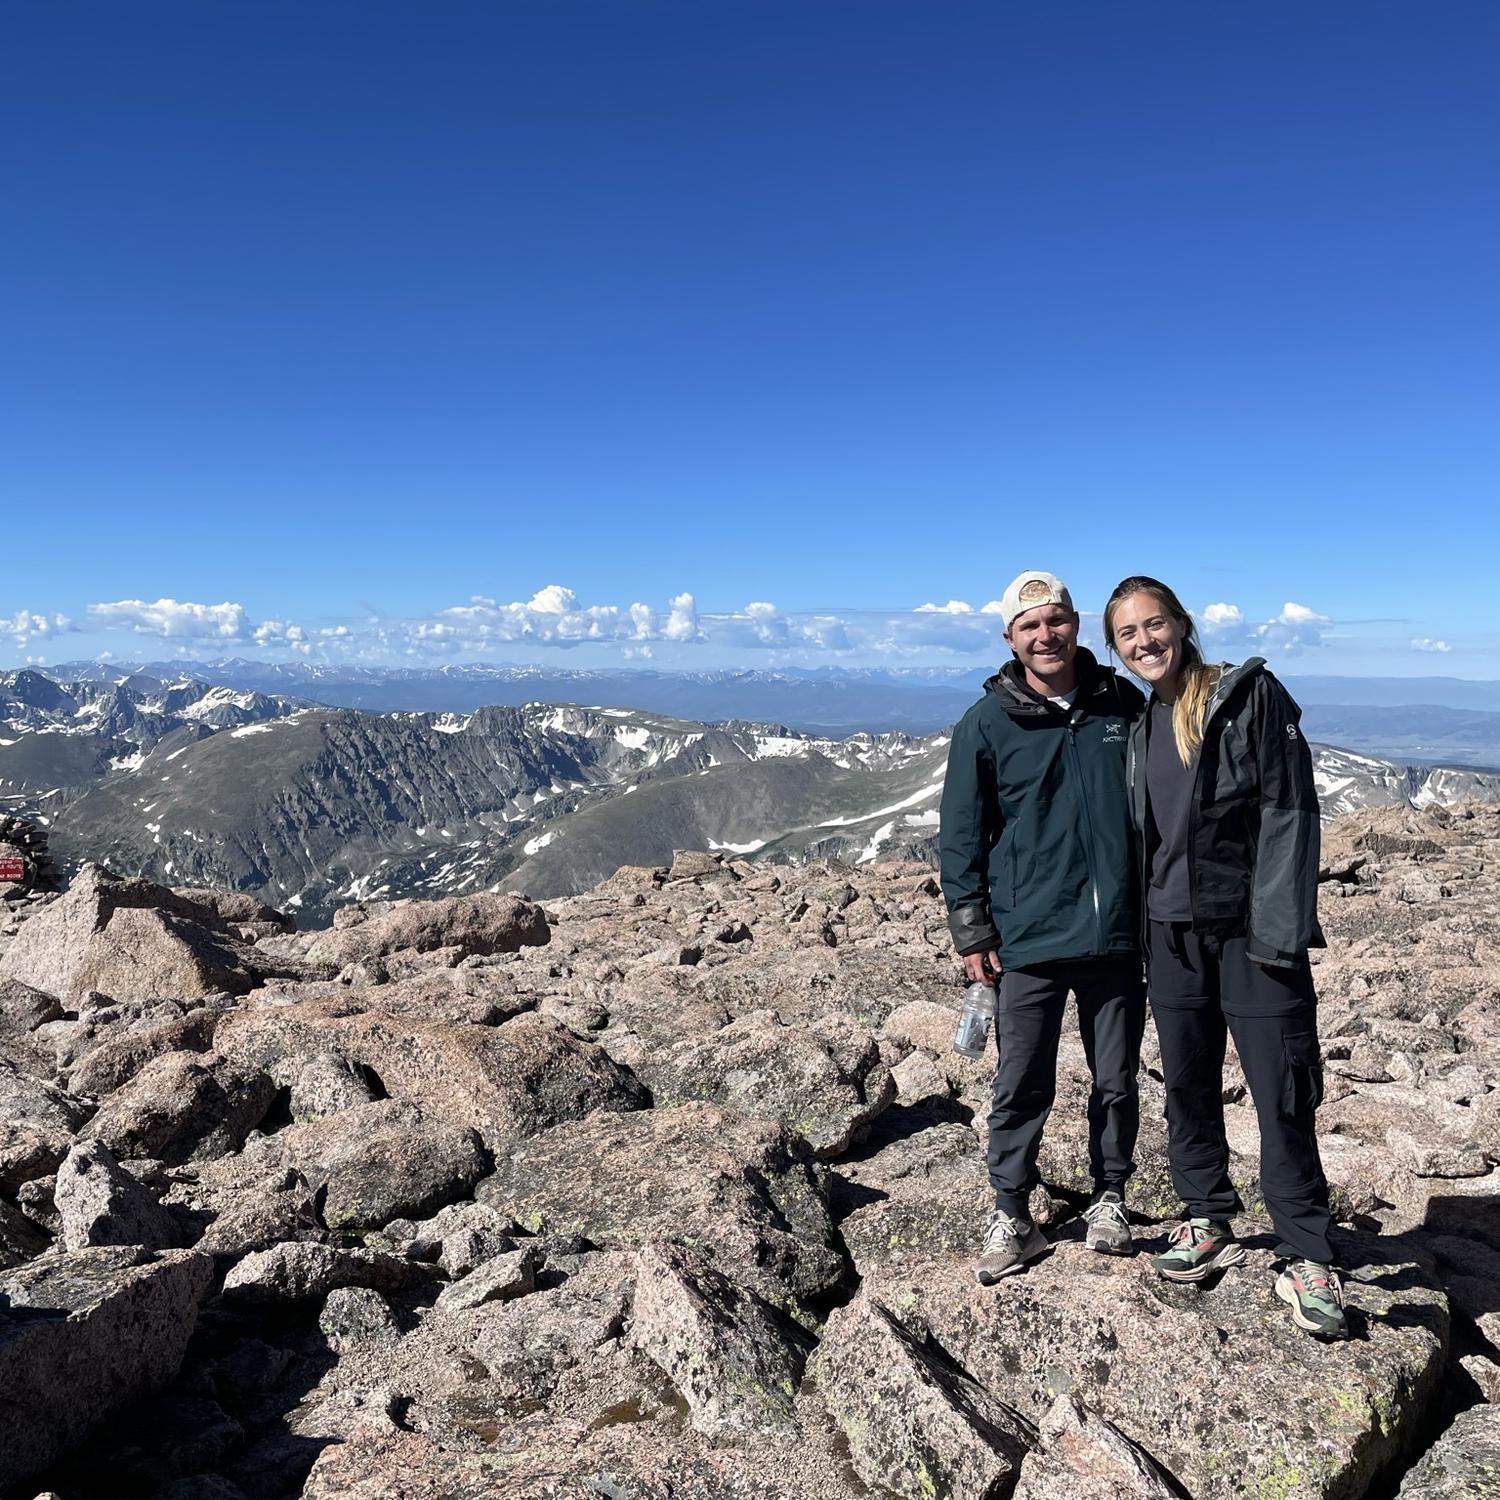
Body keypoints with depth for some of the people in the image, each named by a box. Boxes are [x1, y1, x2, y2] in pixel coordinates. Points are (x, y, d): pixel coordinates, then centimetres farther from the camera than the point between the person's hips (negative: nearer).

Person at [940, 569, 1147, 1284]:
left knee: (1116, 1079, 13)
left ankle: (1109, 1199, 33)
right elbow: (960, 835, 0)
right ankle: (1010, 1216, 20)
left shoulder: (1123, 705, 5)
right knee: (1021, 1086, 4)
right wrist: (971, 931, -3)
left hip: (1117, 934, 3)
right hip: (1029, 938, -2)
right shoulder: (986, 724, -3)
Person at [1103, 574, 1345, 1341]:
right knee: (1187, 1087, 13)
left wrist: (1279, 930, -17)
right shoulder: (1141, 725, 10)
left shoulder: (1250, 695, -7)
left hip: (1251, 931, -5)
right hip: (1173, 937, 6)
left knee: (1282, 1096, -1)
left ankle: (1307, 1258, 14)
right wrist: (1145, 938, 11)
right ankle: (1210, 1225, 30)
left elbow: (1290, 810, -11)